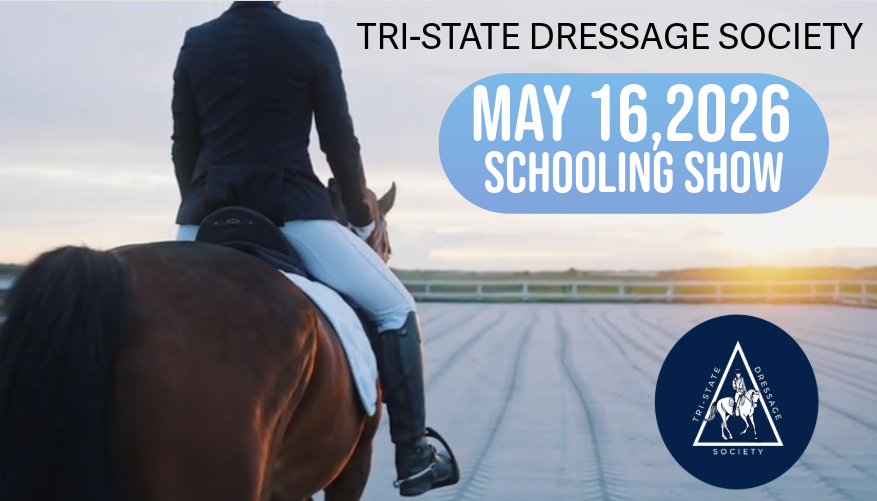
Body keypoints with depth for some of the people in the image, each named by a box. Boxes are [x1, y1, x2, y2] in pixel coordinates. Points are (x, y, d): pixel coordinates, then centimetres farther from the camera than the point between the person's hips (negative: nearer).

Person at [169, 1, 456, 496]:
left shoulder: (196, 43, 8)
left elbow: (184, 147, 12)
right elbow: (339, 141, 3)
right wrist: (364, 219, 16)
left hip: (208, 216, 4)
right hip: (292, 210, -3)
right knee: (396, 311, 10)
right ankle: (412, 457, 5)